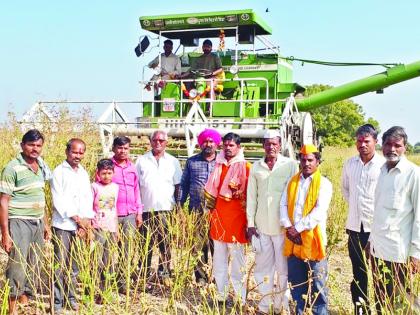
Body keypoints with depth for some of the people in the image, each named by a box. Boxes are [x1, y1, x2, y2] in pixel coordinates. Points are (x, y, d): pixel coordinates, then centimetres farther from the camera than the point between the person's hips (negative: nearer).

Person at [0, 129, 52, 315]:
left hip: (37, 223, 6)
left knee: (33, 266, 12)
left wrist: (45, 224, 16)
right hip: (19, 223, -6)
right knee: (17, 267, -3)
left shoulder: (41, 167, 8)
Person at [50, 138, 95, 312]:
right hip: (63, 225, -5)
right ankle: (57, 301, 4)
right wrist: (77, 218, -10)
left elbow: (88, 198, 9)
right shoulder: (59, 172, -3)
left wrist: (86, 221, -3)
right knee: (60, 265, -4)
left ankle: (70, 297, 20)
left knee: (73, 265, 10)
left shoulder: (84, 173, 13)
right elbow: (59, 200, -9)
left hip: (80, 226, 5)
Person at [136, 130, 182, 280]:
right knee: (146, 243, 6)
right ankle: (143, 272, 15)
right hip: (146, 209, 0)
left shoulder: (173, 162, 8)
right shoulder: (142, 160, 7)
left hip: (166, 209, 0)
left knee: (165, 242, 4)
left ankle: (164, 272, 13)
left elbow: (177, 186, 8)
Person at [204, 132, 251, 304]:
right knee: (219, 260, 10)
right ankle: (220, 295, 21)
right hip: (219, 218, 5)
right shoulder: (219, 165, 11)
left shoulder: (245, 167, -4)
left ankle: (240, 299, 7)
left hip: (236, 219, -5)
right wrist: (211, 213, 14)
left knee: (237, 261, -1)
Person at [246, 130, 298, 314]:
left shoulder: (290, 165, -2)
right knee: (263, 266, 9)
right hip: (261, 226, 3)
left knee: (283, 267, 5)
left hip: (283, 226, -2)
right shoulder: (256, 167, 7)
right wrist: (250, 224, 5)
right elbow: (251, 197, 8)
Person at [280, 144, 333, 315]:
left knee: (317, 284, 3)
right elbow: (283, 205, 6)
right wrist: (289, 227, -9)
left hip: (312, 239, -5)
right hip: (293, 240, 5)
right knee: (296, 282, 14)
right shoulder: (292, 181, 11)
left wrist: (298, 228, -17)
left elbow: (319, 212, -16)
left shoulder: (324, 183, -5)